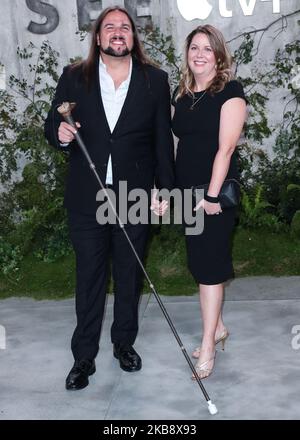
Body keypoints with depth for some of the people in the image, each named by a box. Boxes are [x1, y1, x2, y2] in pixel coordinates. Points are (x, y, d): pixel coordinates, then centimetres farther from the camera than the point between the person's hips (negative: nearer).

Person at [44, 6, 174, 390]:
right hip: (86, 198, 0)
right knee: (89, 276, 9)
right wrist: (60, 134, -19)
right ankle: (84, 355, 23)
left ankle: (124, 343, 34)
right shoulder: (74, 78, 2)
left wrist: (165, 189, -2)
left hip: (135, 196, 0)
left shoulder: (155, 81, 1)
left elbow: (163, 140, 1)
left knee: (129, 274, 14)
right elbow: (51, 126, 5)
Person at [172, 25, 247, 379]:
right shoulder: (181, 93, 11)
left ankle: (207, 345, 9)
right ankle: (217, 327, 31)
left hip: (215, 192, -6)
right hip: (187, 190, 6)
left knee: (209, 264, -2)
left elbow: (226, 147, -15)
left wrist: (212, 195, -19)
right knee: (199, 262, 13)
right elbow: (178, 142, 11)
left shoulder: (230, 91, -8)